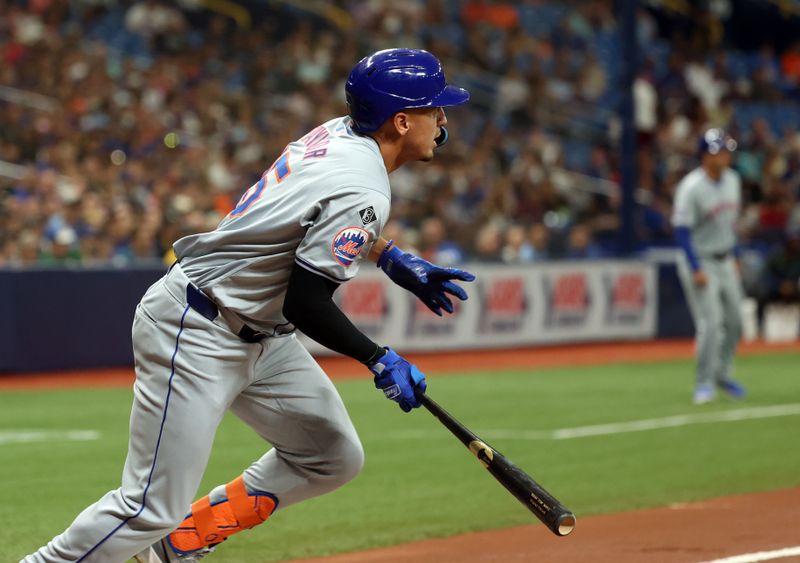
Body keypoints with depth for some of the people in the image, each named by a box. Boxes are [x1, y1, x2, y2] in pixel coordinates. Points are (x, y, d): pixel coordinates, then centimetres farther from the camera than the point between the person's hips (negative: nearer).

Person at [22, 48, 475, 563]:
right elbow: (306, 304, -24)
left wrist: (393, 259, 21)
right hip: (197, 337, -10)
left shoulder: (340, 134, 4)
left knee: (335, 458, 12)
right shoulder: (361, 190, -24)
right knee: (153, 508, -12)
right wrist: (379, 361, -13)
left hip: (259, 335, 10)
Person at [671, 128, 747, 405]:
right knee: (710, 322, -14)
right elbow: (681, 229, -20)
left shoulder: (732, 180, 4)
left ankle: (722, 374, 29)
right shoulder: (691, 187, -20)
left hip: (725, 262, 7)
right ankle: (704, 383, -4)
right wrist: (696, 270, -23)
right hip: (700, 261, -7)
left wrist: (734, 257, 15)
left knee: (734, 321, 11)